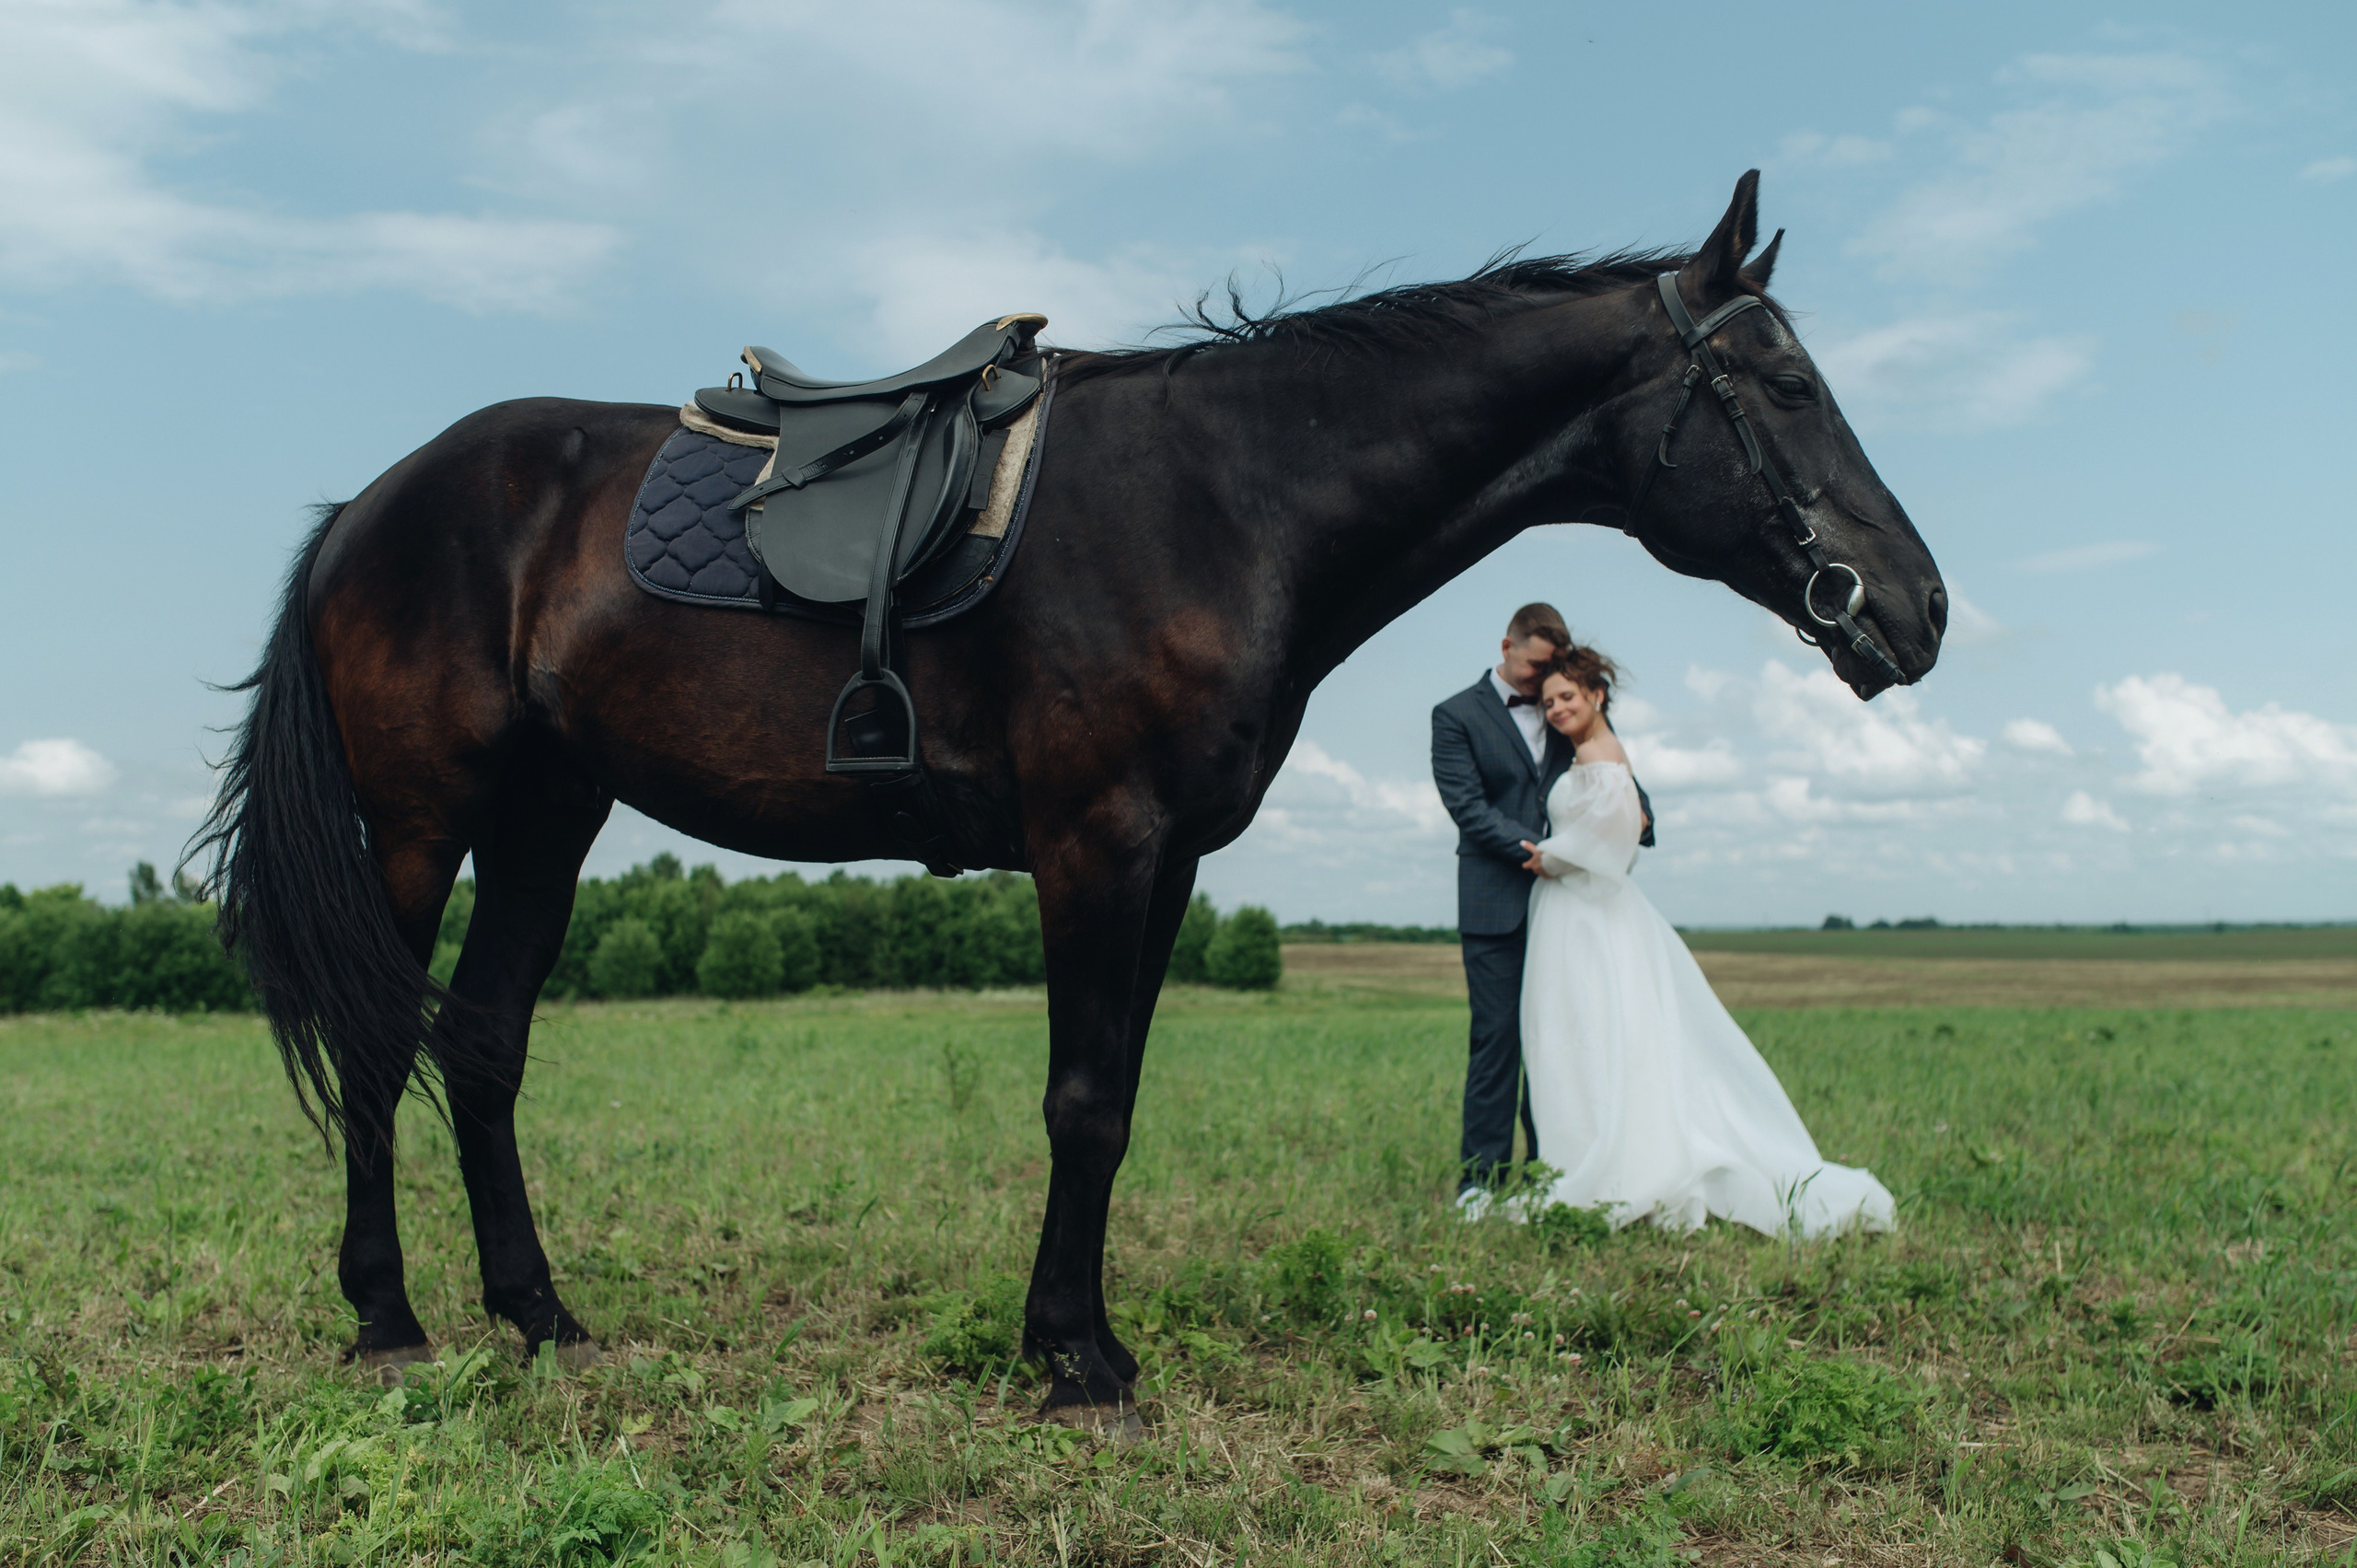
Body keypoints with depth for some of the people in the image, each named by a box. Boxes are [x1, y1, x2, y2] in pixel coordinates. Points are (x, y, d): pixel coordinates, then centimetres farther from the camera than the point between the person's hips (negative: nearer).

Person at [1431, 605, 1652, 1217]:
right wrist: (1536, 849, -19)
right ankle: (1480, 1178, 1)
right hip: (1497, 904, -4)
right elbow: (1468, 807, -8)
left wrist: (1636, 811, -4)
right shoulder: (1456, 716, 1)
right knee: (1497, 1035, -5)